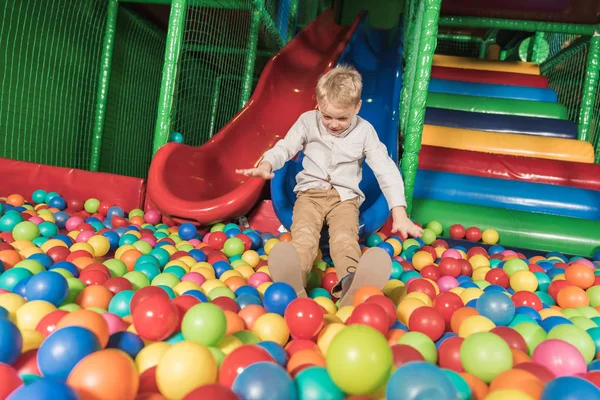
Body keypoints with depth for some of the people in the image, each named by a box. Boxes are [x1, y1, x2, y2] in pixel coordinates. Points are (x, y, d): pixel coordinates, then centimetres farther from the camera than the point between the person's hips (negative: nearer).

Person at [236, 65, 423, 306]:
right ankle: (293, 284, -57)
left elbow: (386, 170, -7)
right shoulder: (308, 121, 1)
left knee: (345, 237, -30)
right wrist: (266, 165, -32)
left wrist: (400, 214, -18)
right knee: (303, 234, -29)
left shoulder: (364, 131, -2)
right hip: (311, 191, 1)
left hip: (345, 197, 0)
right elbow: (285, 148, -6)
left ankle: (351, 286, -59)